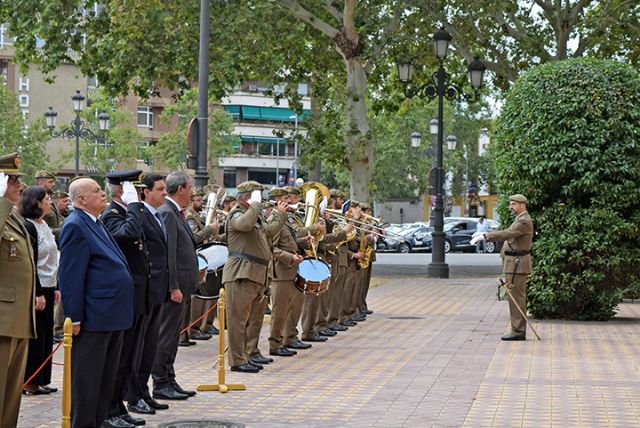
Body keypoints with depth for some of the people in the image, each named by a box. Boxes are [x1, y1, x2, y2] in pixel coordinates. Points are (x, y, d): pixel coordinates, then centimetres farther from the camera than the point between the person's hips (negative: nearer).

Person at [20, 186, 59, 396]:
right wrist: (38, 293, -20)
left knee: (46, 335, 11)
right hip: (36, 289, -9)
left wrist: (55, 288, 16)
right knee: (35, 336, -3)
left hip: (47, 287, 9)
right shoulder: (28, 227, -14)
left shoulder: (44, 226, 14)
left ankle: (41, 380, 16)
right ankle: (30, 382, 4)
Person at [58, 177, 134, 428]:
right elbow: (70, 276, -18)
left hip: (111, 316, 10)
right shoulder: (75, 226, -14)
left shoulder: (96, 224, 16)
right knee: (87, 378, -2)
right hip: (94, 318, -10)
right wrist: (75, 318, -20)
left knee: (106, 377, 15)